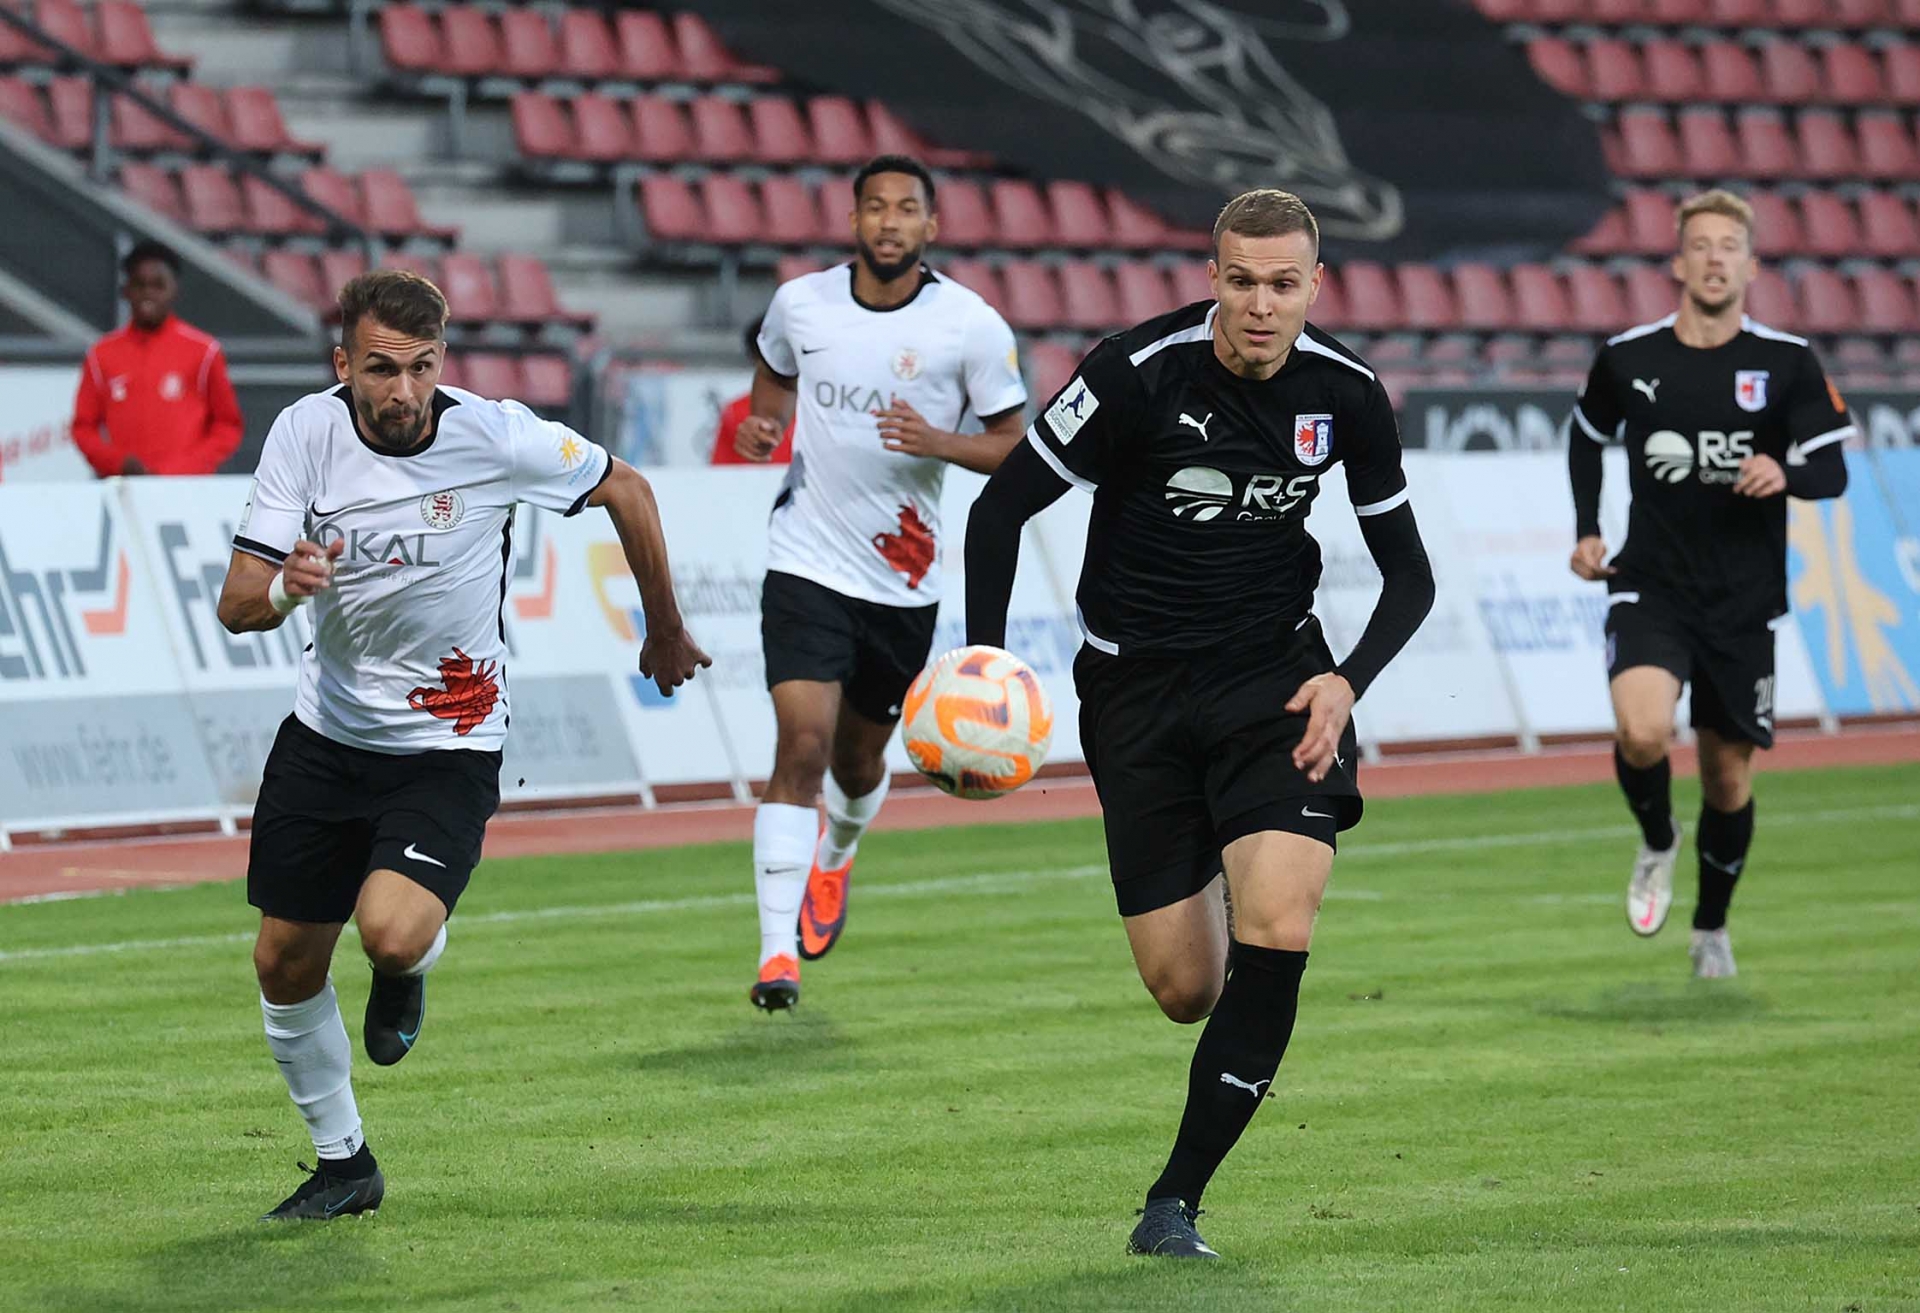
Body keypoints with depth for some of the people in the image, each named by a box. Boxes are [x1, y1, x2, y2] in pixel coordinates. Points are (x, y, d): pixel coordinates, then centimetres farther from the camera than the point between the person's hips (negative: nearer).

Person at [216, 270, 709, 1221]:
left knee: (391, 933, -27)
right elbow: (236, 606, -12)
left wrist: (665, 633, 11)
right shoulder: (306, 432, -12)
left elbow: (625, 490, 0)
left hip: (448, 744, -3)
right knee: (285, 963, 7)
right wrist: (285, 587, -37)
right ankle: (342, 1162, 29)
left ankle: (407, 969, 13)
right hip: (326, 734, 4)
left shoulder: (495, 436, -18)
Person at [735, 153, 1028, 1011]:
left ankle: (835, 855, 52)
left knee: (859, 757, 15)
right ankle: (779, 953, -18)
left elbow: (1015, 446, -2)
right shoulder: (800, 303, -2)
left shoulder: (973, 327, -8)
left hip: (905, 580, 1)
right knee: (802, 742, -16)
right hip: (808, 563, -1)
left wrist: (939, 443, -21)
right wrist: (761, 424, -3)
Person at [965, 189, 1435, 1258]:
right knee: (1185, 988, -1)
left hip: (1276, 673, 1)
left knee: (1277, 926, -21)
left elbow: (1409, 575, 6)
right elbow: (1002, 508, -7)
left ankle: (1175, 1202, -12)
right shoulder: (1138, 373, -15)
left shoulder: (1347, 395, -5)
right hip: (1136, 687, -1)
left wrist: (1347, 680, -11)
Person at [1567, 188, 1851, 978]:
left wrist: (1786, 474, -27)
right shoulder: (1628, 358, -1)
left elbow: (1833, 472, -5)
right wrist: (1586, 531, 10)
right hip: (1650, 587, -1)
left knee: (1730, 778, 8)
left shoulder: (1787, 364, -4)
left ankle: (1711, 927, 32)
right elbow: (1587, 434, 19)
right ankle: (1657, 845, 6)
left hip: (1744, 602, 1)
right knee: (1642, 732, -26)